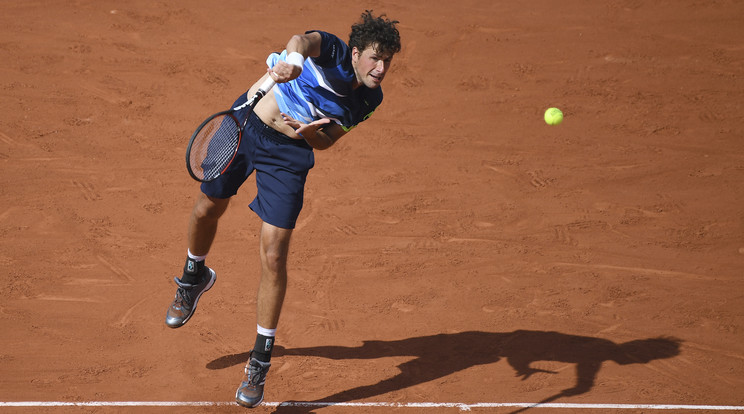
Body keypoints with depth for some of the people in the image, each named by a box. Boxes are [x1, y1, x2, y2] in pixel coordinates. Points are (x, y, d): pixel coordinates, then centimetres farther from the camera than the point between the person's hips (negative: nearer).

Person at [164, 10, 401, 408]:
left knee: (273, 256, -7)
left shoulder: (369, 99, -9)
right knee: (207, 210, 19)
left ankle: (260, 363, 4)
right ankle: (195, 276, 55)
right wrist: (293, 57, -69)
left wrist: (309, 132, -27)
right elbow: (304, 39, -46)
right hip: (245, 122, -1)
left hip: (289, 152, 1)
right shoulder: (333, 51, -23)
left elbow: (326, 140, -4)